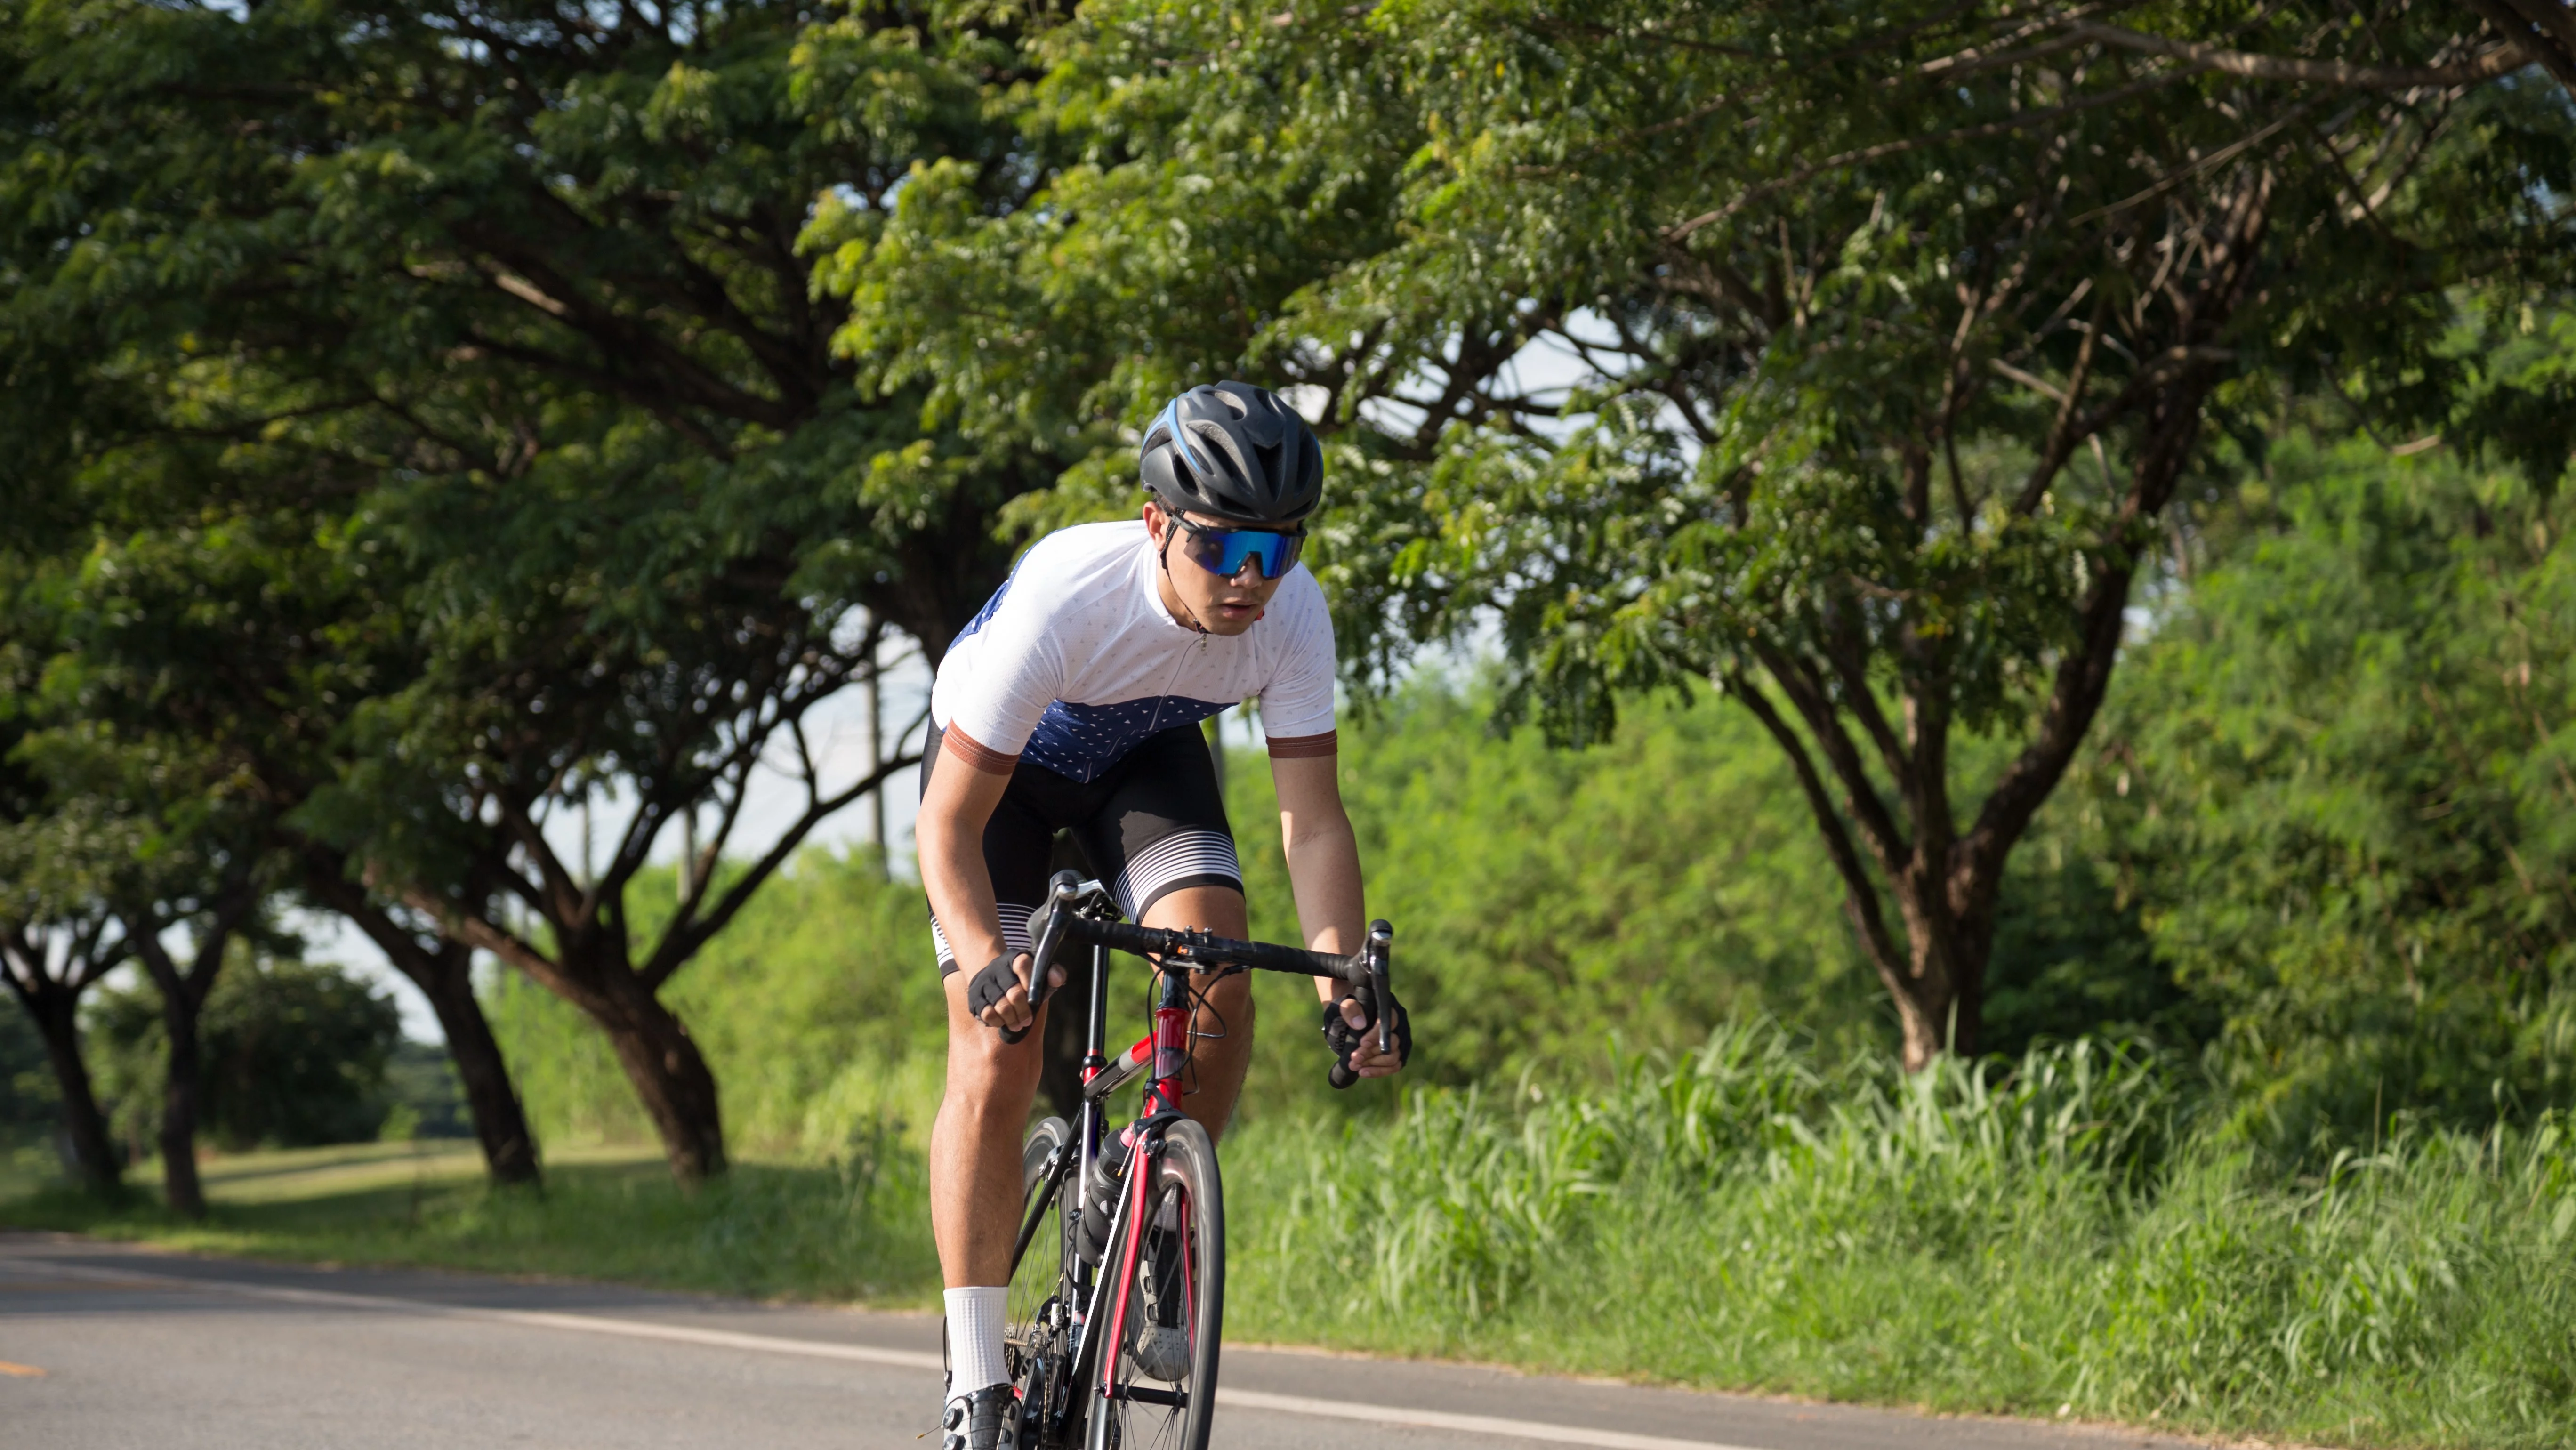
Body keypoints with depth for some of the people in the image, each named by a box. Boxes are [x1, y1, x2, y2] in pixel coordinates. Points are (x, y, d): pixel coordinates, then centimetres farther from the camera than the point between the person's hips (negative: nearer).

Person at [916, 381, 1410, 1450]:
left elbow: (1312, 815, -23)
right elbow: (949, 822, -34)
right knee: (997, 1059, -15)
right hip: (998, 765, -3)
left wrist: (1340, 988, -36)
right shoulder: (1061, 600, -39)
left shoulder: (1293, 613, -28)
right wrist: (984, 961, -51)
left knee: (1221, 993, -21)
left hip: (1146, 758, 3)